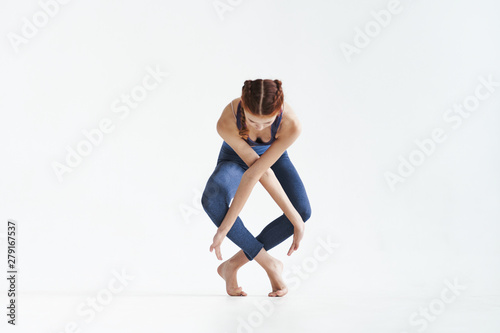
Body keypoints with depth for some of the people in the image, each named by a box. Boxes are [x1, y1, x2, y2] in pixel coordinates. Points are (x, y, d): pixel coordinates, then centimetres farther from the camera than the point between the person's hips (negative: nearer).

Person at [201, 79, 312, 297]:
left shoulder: (291, 125, -39)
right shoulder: (226, 123, -40)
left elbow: (253, 175, -40)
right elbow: (261, 172, -34)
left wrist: (225, 227, -37)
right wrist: (295, 219, -34)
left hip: (273, 155, 2)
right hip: (235, 158, -1)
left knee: (303, 211, -22)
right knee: (212, 201, -35)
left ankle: (231, 265, -10)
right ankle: (269, 264, -19)